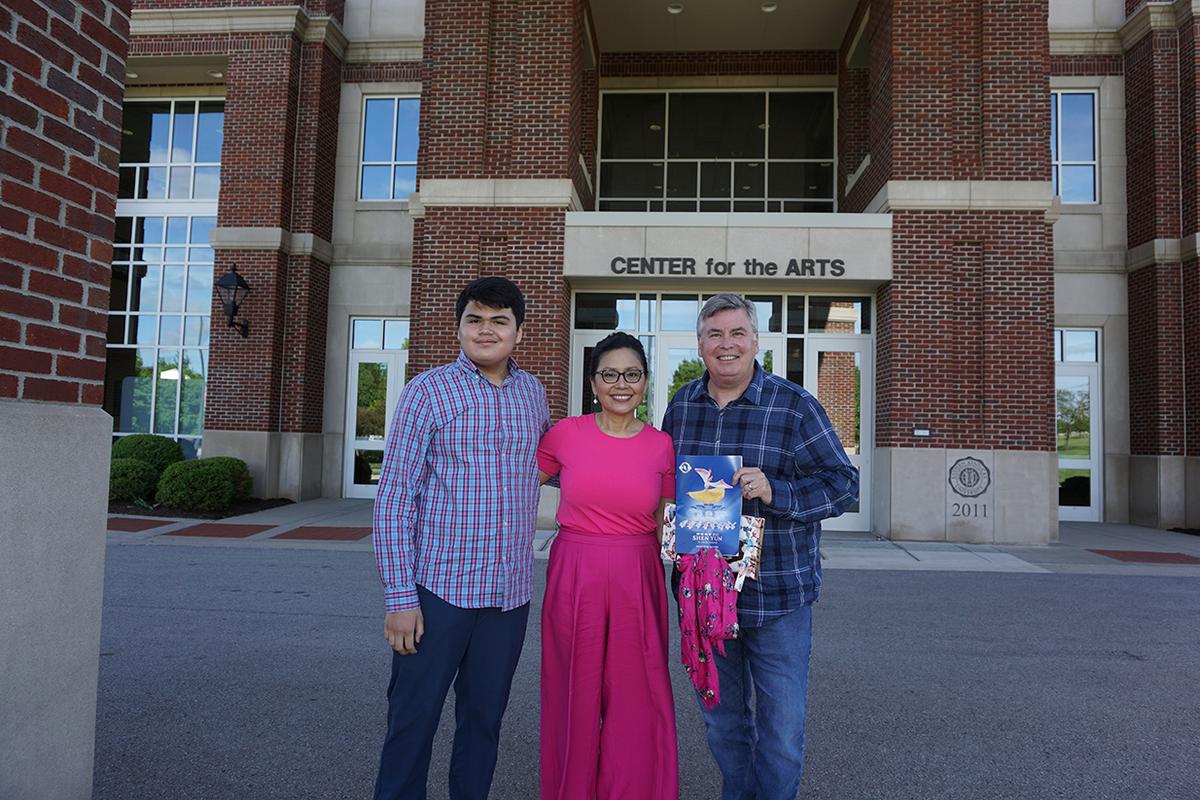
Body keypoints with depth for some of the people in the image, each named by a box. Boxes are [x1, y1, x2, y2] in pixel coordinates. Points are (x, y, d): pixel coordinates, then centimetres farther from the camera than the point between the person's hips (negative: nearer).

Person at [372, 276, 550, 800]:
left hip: (510, 592, 4)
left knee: (484, 718, 15)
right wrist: (400, 596, -12)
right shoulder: (428, 391, -5)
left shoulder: (533, 392, 8)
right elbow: (393, 497, -8)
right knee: (413, 718, 7)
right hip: (438, 588, -3)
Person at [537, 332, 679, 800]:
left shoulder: (661, 446, 1)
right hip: (574, 578, 0)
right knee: (575, 696, 12)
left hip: (637, 582, 1)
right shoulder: (565, 434, -2)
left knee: (636, 703, 8)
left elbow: (664, 525, 11)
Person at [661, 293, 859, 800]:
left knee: (782, 723, 6)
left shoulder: (795, 407, -8)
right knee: (720, 715, 20)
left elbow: (842, 484, -9)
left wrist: (775, 492, -24)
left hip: (778, 593, -4)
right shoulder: (681, 405, 5)